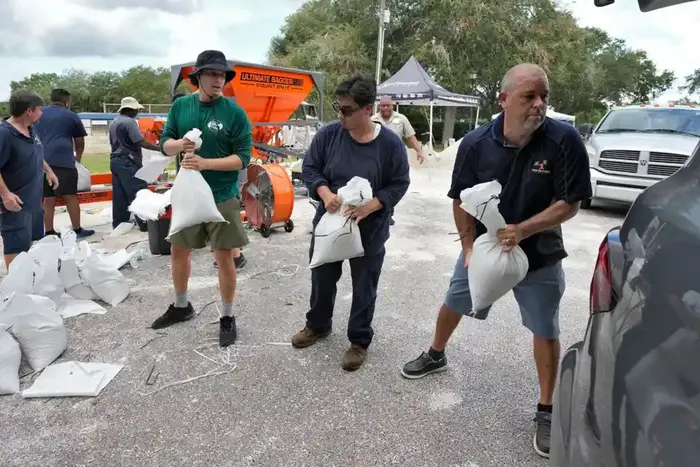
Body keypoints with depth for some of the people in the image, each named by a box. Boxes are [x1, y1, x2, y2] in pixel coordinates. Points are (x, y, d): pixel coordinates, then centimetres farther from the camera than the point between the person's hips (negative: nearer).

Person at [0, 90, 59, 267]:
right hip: (16, 201, -9)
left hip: (33, 198, 9)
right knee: (16, 245, -2)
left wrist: (49, 171, 26)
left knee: (30, 240, 21)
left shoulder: (31, 129, 5)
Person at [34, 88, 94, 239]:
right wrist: (78, 157, 34)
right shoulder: (71, 116, 9)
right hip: (63, 160, -5)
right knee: (71, 196, -1)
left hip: (42, 161, 5)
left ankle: (49, 232, 9)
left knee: (48, 198, 7)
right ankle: (77, 230, 2)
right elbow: (79, 142, 17)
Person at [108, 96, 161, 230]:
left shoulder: (113, 122, 17)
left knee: (119, 194, 9)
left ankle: (118, 223, 12)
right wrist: (160, 148, -14)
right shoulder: (129, 121, -13)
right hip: (128, 162, -9)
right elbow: (142, 142, -18)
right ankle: (144, 221, -7)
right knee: (139, 192, -7)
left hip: (115, 160, 10)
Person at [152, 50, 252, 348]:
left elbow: (242, 157, -14)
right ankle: (181, 306, 38)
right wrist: (179, 144, -17)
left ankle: (227, 317, 20)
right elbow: (165, 143, 6)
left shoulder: (234, 112, -10)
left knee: (224, 257, 3)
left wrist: (205, 162, -25)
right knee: (178, 251, 16)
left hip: (223, 197, -4)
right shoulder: (180, 106, 2)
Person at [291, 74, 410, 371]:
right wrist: (326, 194, -19)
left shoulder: (390, 143, -14)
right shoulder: (329, 134, -8)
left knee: (364, 287, 11)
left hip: (370, 230, -3)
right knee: (322, 278, 19)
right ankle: (318, 325, 45)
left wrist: (370, 206, -23)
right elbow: (310, 167, 0)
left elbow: (399, 184, -8)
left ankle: (360, 341, 31)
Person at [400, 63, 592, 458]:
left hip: (539, 255, -2)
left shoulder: (565, 140, -20)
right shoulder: (476, 143, -15)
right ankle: (436, 356, 46)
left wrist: (523, 230, -29)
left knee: (546, 331, 6)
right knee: (453, 304, 18)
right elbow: (461, 200, -5)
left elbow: (571, 203, -17)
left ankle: (547, 411, 25)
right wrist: (469, 247, -12)